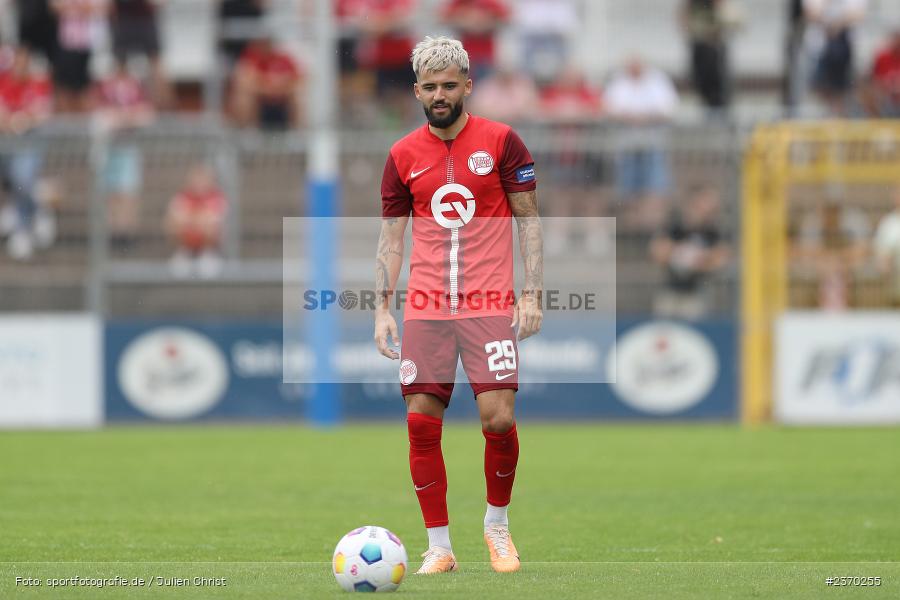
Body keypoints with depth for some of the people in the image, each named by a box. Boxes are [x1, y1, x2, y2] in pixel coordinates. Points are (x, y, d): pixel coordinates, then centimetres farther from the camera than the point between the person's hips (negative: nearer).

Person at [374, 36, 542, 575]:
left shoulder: (501, 141, 1)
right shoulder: (403, 156, 8)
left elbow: (528, 221, 3)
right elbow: (392, 236, 12)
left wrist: (533, 294, -5)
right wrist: (382, 309, 4)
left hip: (489, 306, -2)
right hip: (425, 309, 2)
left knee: (499, 417, -12)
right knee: (421, 422, -4)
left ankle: (498, 524, 12)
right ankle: (439, 546, 6)